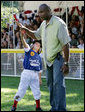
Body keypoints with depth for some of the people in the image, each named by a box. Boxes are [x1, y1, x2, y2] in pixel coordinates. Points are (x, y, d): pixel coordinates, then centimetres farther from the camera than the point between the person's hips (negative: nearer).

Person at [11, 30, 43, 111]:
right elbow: (24, 44, -15)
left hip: (35, 75, 5)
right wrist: (22, 35, -32)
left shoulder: (39, 57, 17)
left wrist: (40, 78, 13)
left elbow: (39, 69, 19)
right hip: (26, 73, -5)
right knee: (21, 90, -3)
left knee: (37, 91, 6)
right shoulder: (28, 51, 4)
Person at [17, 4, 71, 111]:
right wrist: (25, 29, 7)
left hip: (58, 58, -8)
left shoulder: (59, 23, -17)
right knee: (50, 84, 13)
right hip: (48, 60, 8)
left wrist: (66, 63, -21)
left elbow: (65, 44, -18)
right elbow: (36, 35, 26)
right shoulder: (43, 24, 8)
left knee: (58, 83, -17)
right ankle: (54, 108, 23)